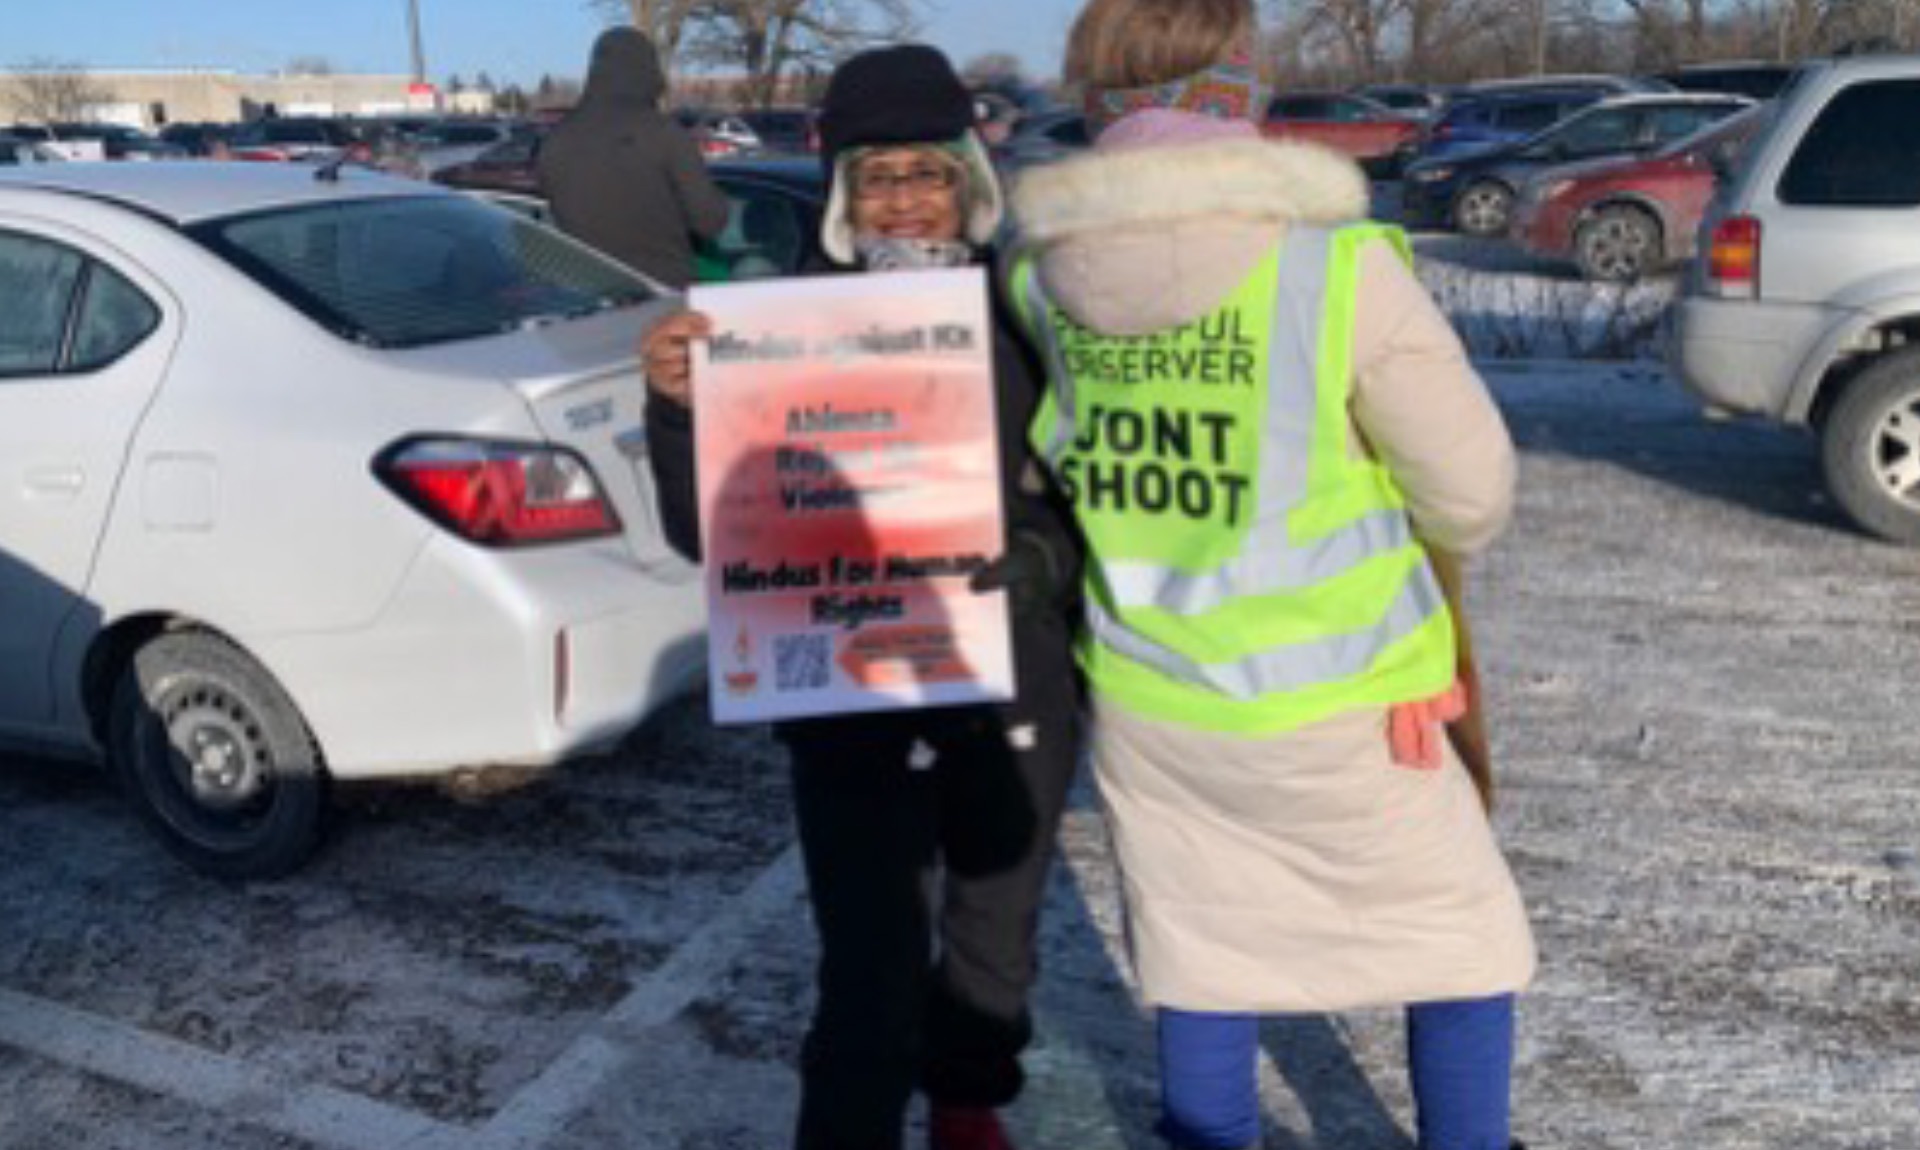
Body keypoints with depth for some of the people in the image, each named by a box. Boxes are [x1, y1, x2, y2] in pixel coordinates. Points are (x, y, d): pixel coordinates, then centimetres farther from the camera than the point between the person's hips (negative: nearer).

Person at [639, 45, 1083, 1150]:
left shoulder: (1023, 315, -5)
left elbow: (1089, 492, 2)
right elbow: (713, 534, -10)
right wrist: (678, 408, -24)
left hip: (1019, 688, 3)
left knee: (997, 926, 23)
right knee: (871, 972, -4)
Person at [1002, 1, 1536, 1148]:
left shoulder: (1037, 273, -6)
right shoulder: (1338, 263, -18)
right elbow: (1472, 485, -10)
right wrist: (1433, 545, 12)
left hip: (1143, 699, 4)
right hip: (1330, 702, -3)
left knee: (1200, 966, 21)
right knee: (1465, 942, 20)